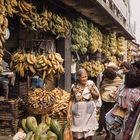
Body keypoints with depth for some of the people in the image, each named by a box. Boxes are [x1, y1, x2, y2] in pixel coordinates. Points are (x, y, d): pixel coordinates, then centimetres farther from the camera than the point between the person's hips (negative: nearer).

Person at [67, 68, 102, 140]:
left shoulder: (91, 84, -3)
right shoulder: (74, 87, -2)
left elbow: (97, 96, 4)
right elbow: (71, 100, 1)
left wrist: (91, 90, -15)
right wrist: (69, 113, -2)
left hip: (89, 111, 0)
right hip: (78, 112, 1)